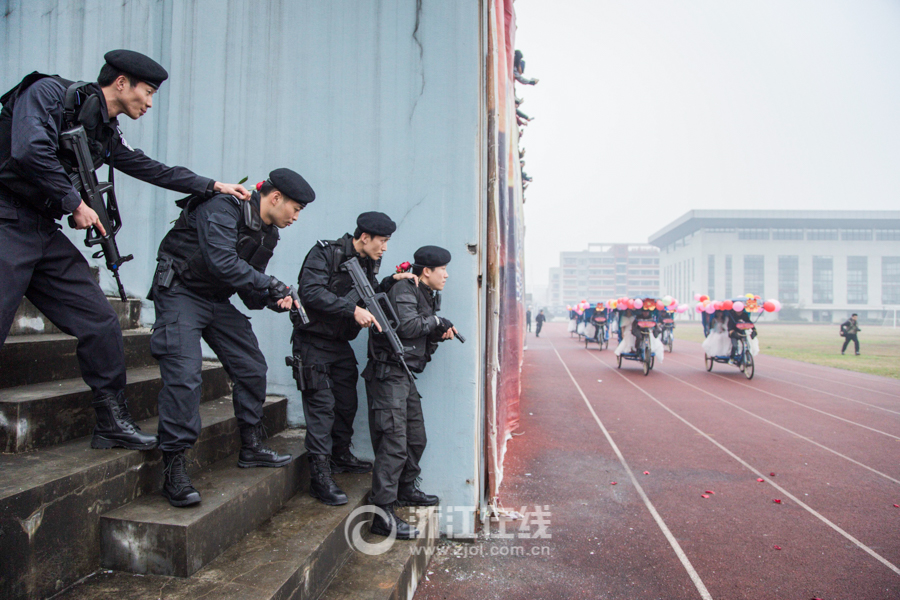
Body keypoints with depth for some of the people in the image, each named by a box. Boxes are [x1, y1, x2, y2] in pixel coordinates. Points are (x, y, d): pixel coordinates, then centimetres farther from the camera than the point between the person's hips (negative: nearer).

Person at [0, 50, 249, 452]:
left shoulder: (106, 133, 15)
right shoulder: (49, 92, -8)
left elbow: (151, 169, 25)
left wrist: (212, 186, 26)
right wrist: (74, 203, -15)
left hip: (46, 233, 8)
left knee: (100, 323, 2)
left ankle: (113, 424, 12)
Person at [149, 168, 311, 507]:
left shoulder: (268, 233, 6)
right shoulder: (223, 208, -20)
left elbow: (250, 285, 9)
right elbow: (222, 263, -33)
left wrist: (273, 299, -12)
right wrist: (273, 287, -25)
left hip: (218, 301, 9)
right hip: (181, 292, -8)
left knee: (252, 367, 6)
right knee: (184, 373, -20)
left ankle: (252, 447, 21)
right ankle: (174, 471, -11)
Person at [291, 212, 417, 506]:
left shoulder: (368, 263, 6)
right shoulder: (326, 253, -18)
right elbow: (311, 292, -30)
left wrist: (392, 281, -4)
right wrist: (353, 310, -35)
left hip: (341, 343, 8)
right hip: (314, 341, -8)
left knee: (347, 402, 14)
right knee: (322, 404, -9)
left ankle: (341, 455, 34)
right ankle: (320, 475, -3)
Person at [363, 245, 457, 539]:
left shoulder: (425, 295, 19)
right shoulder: (403, 290, -12)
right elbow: (407, 326, -28)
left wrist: (439, 334, 2)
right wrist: (436, 321, -13)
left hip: (405, 376, 10)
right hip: (388, 374, -10)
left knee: (416, 438, 19)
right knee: (394, 443, -12)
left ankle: (406, 488, 38)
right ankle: (383, 515, -8)